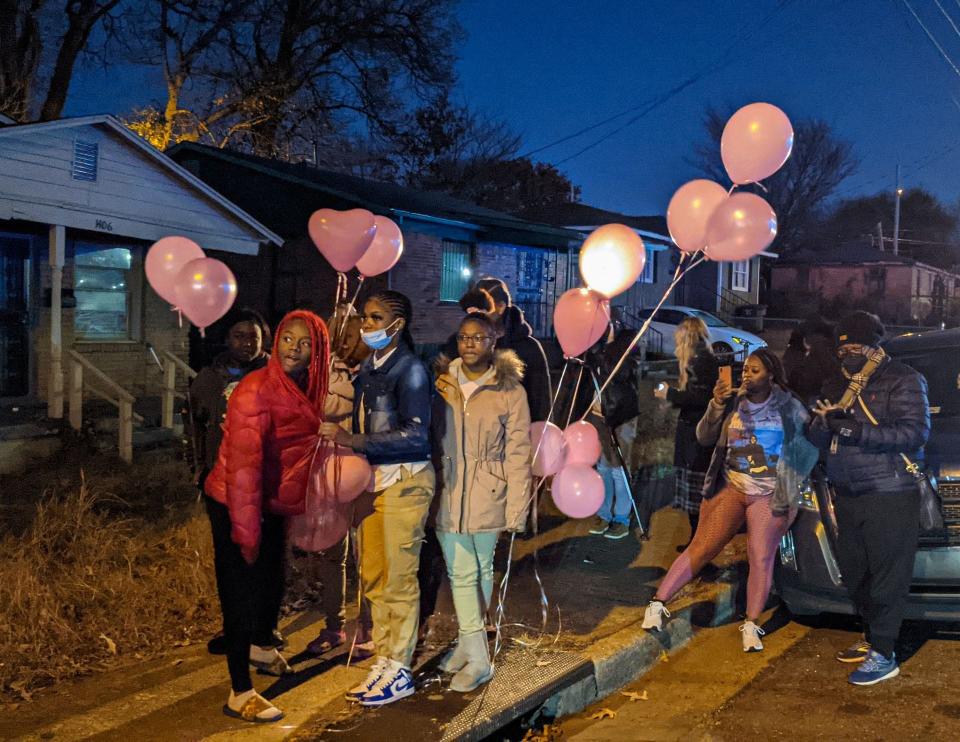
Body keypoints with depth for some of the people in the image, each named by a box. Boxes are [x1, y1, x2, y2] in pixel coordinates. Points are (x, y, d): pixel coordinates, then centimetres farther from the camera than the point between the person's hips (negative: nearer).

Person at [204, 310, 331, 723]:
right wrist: (246, 530, -27)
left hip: (273, 504, 8)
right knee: (242, 589, -2)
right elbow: (243, 463, -27)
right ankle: (239, 694, 9)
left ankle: (259, 647, 51)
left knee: (271, 577, 24)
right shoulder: (257, 390, -24)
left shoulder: (308, 391, 1)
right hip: (236, 506, -8)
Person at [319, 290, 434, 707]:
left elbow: (414, 434, -18)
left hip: (404, 481, -7)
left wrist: (351, 440, -20)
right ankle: (384, 660, 22)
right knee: (373, 577, 11)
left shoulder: (409, 369, -11)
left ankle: (399, 670, 10)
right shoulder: (368, 367, 10)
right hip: (373, 478, 7)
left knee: (398, 578, -1)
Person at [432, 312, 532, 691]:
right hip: (446, 494, 2)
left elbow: (517, 455, -4)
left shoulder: (510, 392, -3)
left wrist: (516, 510, -8)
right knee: (460, 574, 5)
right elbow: (427, 439, 8)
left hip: (487, 496, -2)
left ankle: (467, 642, 25)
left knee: (482, 572, 8)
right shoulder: (440, 384, 5)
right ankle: (476, 657, 14)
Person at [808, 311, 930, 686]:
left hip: (889, 497, -7)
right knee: (854, 573, 13)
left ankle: (883, 655, 1)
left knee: (887, 577, -4)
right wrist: (827, 414, -9)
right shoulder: (843, 383, 16)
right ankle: (871, 637, 28)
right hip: (848, 496, 7)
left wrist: (860, 432, -25)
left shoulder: (902, 380, -4)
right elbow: (818, 438, 13)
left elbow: (915, 432, -16)